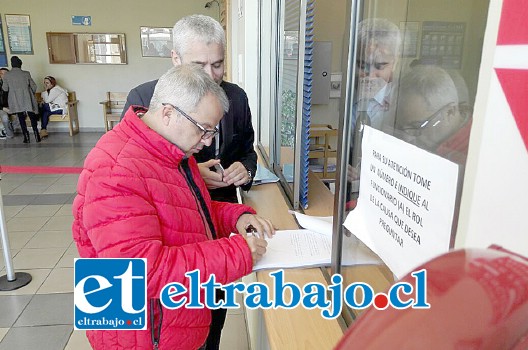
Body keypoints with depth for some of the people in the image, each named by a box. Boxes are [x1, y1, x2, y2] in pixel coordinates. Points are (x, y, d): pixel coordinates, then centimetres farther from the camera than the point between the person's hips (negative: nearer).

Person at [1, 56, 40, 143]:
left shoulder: (6, 75, -1)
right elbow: (34, 86, 2)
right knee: (32, 116, 6)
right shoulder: (26, 74, -4)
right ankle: (36, 132, -7)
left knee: (21, 118, 6)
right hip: (27, 99, -1)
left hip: (16, 101, 1)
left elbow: (5, 88, 6)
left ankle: (26, 136, 3)